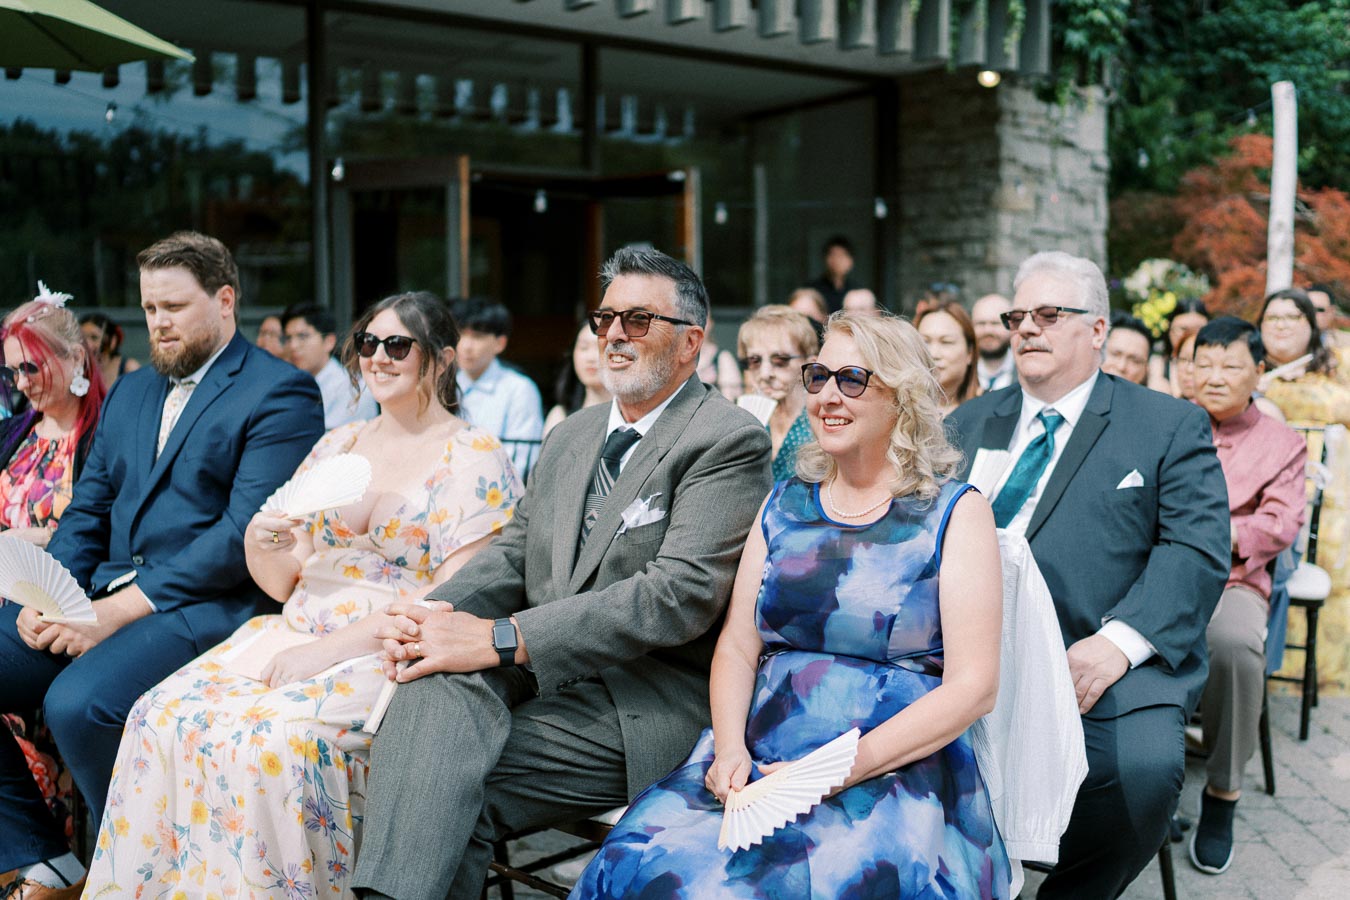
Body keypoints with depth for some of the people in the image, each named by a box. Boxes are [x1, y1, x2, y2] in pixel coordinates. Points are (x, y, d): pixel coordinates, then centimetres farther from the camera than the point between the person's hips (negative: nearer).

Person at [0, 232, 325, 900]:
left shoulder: (280, 392, -4)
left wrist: (120, 609, -19)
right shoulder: (129, 393, 21)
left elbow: (248, 532, -15)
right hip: (98, 594, 8)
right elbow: (88, 508, 17)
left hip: (204, 603, -8)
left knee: (78, 701, -31)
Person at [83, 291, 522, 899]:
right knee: (163, 715, -17)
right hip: (298, 632, 6)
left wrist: (331, 648, -17)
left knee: (269, 739, -31)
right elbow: (283, 582, 17)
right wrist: (261, 544, -7)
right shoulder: (337, 445, 17)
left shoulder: (476, 459, -2)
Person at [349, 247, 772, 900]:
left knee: (459, 781, -26)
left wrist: (502, 640, -22)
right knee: (438, 681, -27)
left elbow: (683, 593, -18)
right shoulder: (574, 434, 20)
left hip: (645, 703, -6)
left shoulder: (729, 441, -6)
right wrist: (435, 613, -7)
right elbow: (513, 553, 17)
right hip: (539, 674, 6)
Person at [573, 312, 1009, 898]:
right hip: (758, 762, 4)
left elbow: (972, 688, -5)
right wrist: (729, 748, -8)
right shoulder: (784, 505, 17)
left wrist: (841, 769, -15)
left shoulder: (956, 513, 3)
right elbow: (737, 647, 14)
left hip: (898, 776, -4)